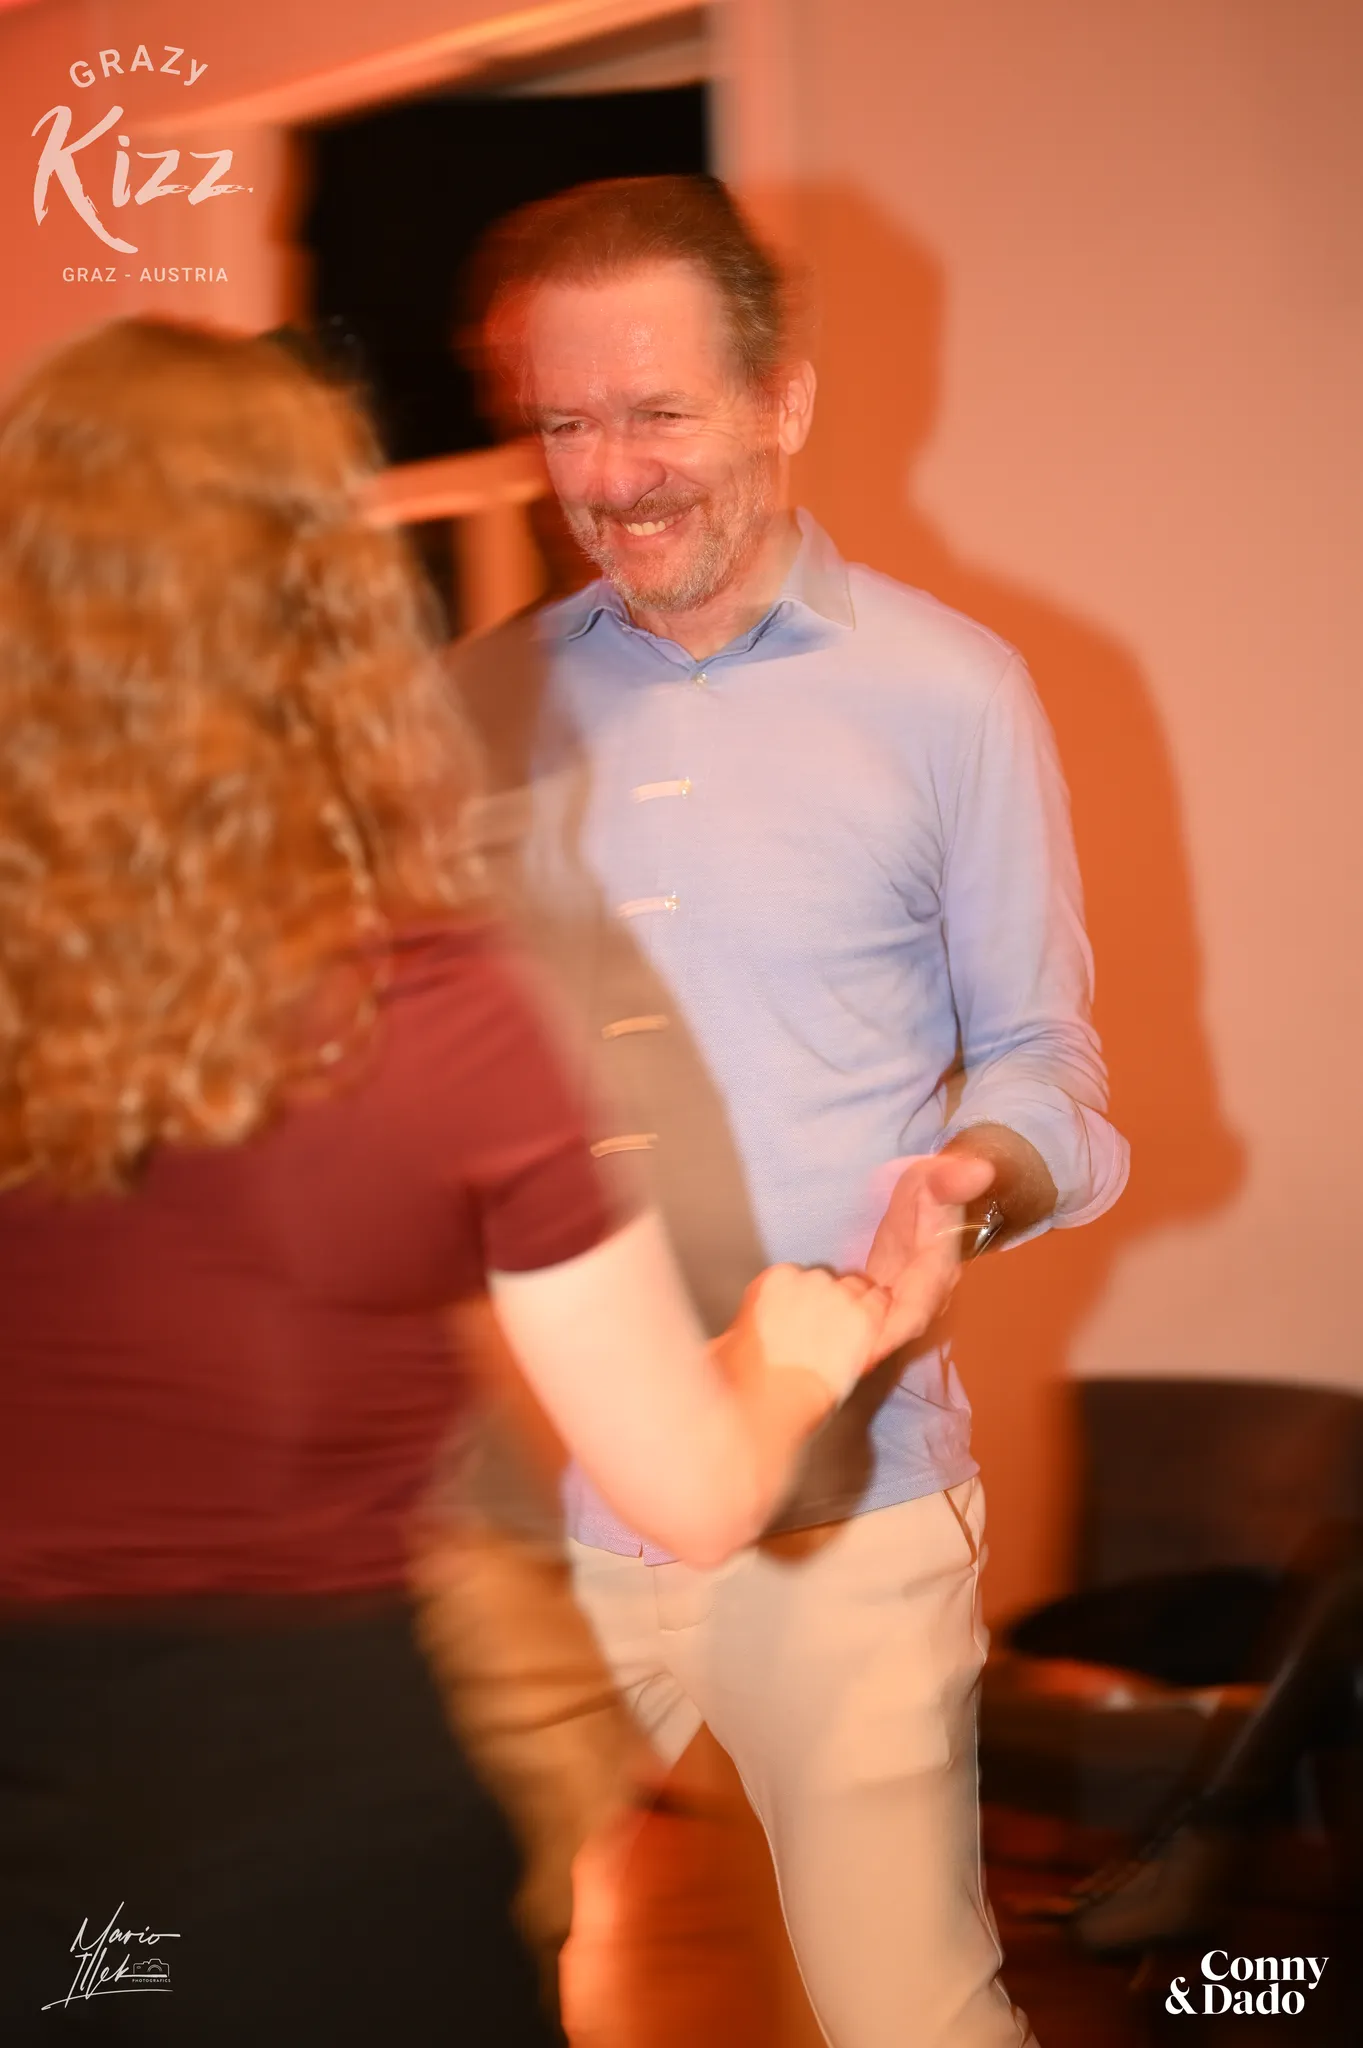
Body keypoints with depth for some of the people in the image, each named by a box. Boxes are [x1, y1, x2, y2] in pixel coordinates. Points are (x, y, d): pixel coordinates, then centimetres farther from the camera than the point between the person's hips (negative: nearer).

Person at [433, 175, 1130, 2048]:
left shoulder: (947, 693, 1)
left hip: (842, 1496, -3)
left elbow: (1041, 1054, 5)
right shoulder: (477, 708, 9)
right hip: (528, 1488, 3)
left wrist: (972, 1179, -17)